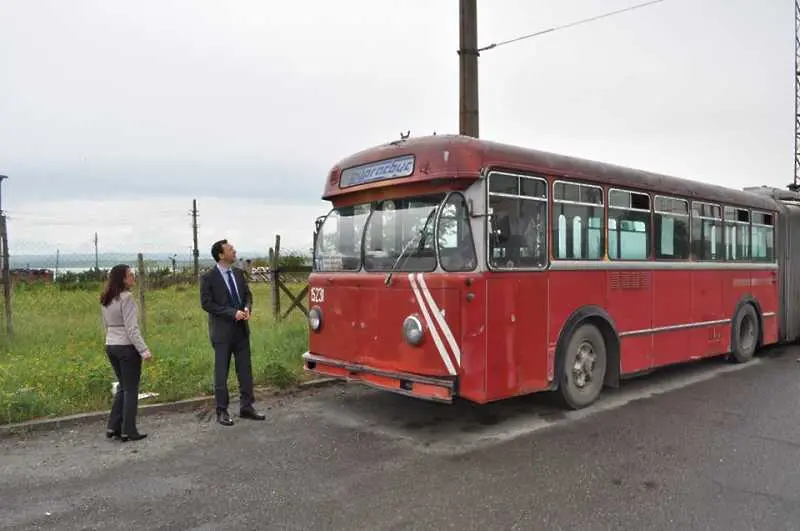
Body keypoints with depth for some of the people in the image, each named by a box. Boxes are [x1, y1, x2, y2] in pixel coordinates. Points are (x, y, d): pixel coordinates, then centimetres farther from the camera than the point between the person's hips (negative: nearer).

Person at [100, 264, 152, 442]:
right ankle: (128, 431, 10)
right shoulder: (126, 297, -16)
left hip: (110, 346, 8)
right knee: (131, 389, 3)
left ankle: (113, 427, 20)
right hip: (127, 347, -8)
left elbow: (106, 324, 16)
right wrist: (144, 350, -20)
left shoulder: (106, 299, 9)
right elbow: (131, 328, -20)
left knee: (123, 387, 20)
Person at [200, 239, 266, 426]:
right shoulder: (208, 277, -10)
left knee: (245, 369, 9)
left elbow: (248, 294, 14)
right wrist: (233, 313, -19)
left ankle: (246, 407, 19)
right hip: (222, 330, -5)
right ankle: (222, 411, 15)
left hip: (241, 328, 6)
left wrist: (247, 308, -8)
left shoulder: (238, 273, 7)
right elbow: (206, 304, -13)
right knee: (221, 372, 4)